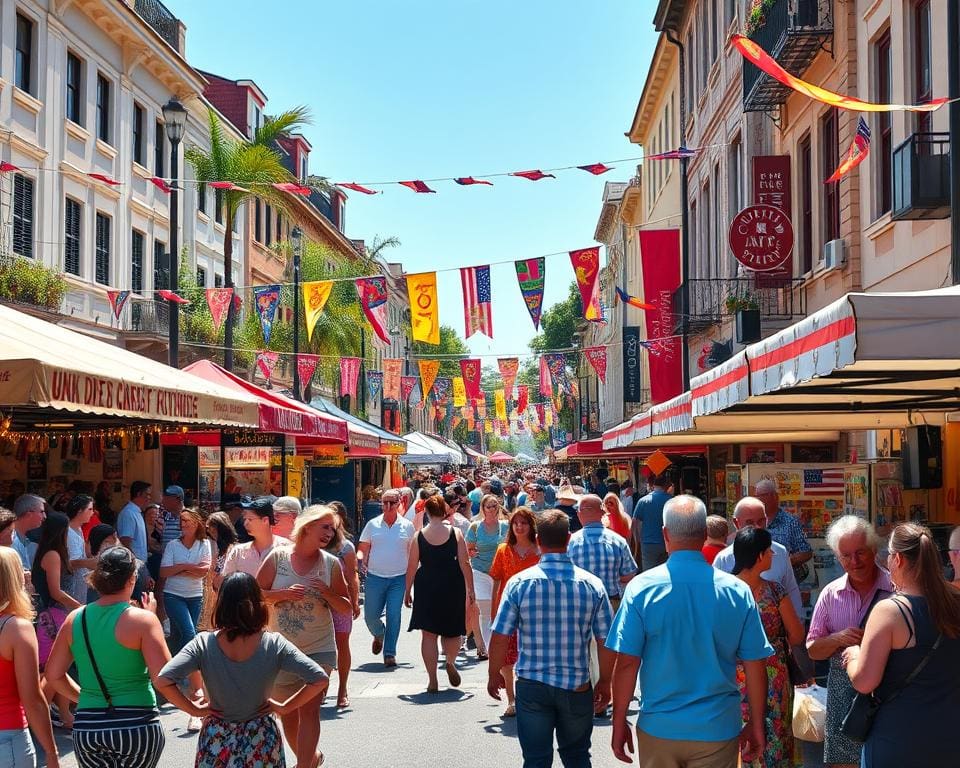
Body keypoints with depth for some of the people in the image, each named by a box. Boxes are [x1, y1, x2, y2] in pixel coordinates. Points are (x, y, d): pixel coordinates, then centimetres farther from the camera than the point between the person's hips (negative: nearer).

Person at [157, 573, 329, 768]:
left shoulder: (204, 644, -13)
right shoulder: (274, 645, -14)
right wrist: (284, 707, -5)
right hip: (261, 743, 0)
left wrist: (194, 709, -8)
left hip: (217, 744, 1)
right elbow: (320, 679, -17)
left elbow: (163, 681, -21)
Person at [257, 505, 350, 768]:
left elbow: (347, 608, 2)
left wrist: (326, 591, -16)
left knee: (309, 709, -10)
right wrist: (285, 593, -18)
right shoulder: (278, 557, -5)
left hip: (318, 649, -1)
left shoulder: (331, 563, -2)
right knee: (288, 712, 13)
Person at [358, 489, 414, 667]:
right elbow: (363, 550, 9)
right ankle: (379, 636, 35)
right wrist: (361, 561, -11)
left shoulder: (407, 526, 5)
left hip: (398, 578, -1)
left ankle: (390, 653, 3)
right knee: (370, 616, 3)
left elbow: (413, 553, 11)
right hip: (375, 577, 1)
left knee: (394, 616, -6)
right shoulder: (372, 525, 5)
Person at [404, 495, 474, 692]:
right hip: (452, 587, 0)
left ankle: (432, 680, 4)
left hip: (426, 587, 0)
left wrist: (407, 591, 8)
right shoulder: (455, 533, -2)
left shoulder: (419, 536, -2)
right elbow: (464, 563, -4)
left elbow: (412, 566, -1)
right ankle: (450, 663, 32)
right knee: (452, 629, 19)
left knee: (428, 633, 4)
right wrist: (470, 588, 2)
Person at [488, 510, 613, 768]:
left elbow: (500, 638, -8)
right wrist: (604, 683, 9)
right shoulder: (593, 584, -7)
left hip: (531, 686, -1)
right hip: (577, 687, 1)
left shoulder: (519, 583, -10)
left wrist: (493, 676, 7)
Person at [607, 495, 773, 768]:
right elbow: (755, 667, -3)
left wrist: (619, 723, 1)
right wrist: (756, 725, 9)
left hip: (658, 728, 0)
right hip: (718, 730, 0)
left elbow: (626, 663, -10)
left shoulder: (641, 588, -11)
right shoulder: (738, 591, -7)